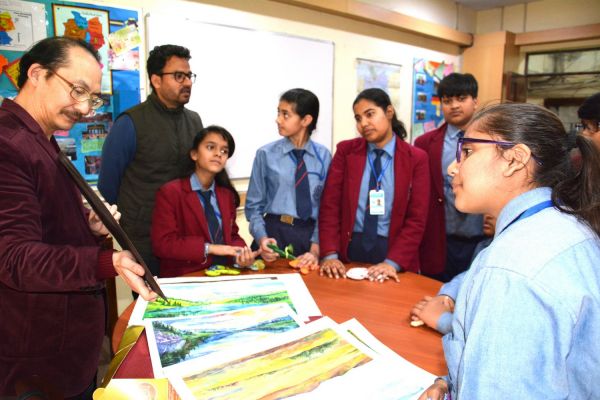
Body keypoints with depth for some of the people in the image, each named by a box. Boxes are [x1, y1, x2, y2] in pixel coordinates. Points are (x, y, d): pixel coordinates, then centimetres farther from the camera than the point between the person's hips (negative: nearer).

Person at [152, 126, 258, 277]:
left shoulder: (227, 195, 13)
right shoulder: (170, 192, -5)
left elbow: (232, 236, 14)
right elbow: (162, 244, -11)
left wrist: (240, 253, -8)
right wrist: (208, 248, -18)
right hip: (185, 278, -4)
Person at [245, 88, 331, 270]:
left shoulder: (323, 156, 0)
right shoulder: (266, 154, -2)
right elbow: (254, 205, 1)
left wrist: (315, 249, -10)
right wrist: (262, 238, -14)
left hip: (310, 234, 1)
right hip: (275, 232, 0)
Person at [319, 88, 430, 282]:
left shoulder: (416, 158, -2)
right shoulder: (345, 150, 1)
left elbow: (417, 219, -6)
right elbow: (330, 205, -4)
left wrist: (393, 263, -17)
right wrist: (330, 254, -14)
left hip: (392, 250, -1)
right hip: (350, 249, 1)